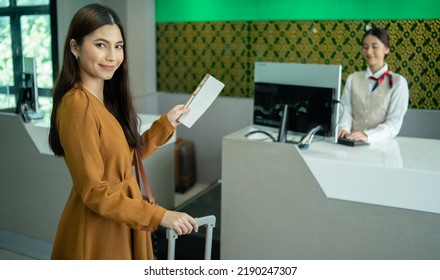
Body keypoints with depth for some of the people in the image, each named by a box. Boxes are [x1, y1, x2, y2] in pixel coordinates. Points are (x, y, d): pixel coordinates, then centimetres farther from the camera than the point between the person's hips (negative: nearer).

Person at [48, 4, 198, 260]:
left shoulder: (107, 99, 5)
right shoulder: (78, 105, -23)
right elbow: (93, 191, -23)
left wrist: (166, 123, 7)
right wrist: (160, 216, -24)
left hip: (119, 224, 9)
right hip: (95, 230, -9)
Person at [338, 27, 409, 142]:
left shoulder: (398, 82, 3)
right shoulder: (352, 78, 13)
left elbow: (394, 123, -5)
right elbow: (346, 110, 5)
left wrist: (368, 135, -22)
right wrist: (344, 129, -16)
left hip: (381, 143, -2)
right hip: (352, 141, 3)